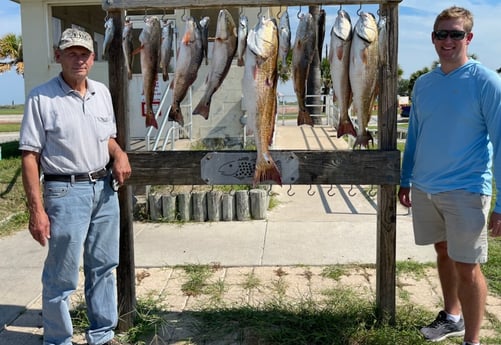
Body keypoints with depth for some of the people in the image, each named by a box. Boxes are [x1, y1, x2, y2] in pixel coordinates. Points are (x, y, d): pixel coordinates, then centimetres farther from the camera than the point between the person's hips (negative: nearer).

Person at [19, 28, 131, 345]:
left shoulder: (102, 92, 8)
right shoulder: (41, 98, -10)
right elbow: (30, 156, -11)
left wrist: (119, 154, -3)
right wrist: (36, 209, -15)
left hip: (104, 189, 6)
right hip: (66, 191, -6)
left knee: (103, 267, 15)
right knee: (62, 276, 4)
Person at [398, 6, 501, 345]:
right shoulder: (423, 83, 6)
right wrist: (406, 180, 15)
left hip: (465, 190, -5)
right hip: (424, 188, 5)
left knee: (467, 266, 1)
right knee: (444, 253, 19)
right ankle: (452, 316, 40)